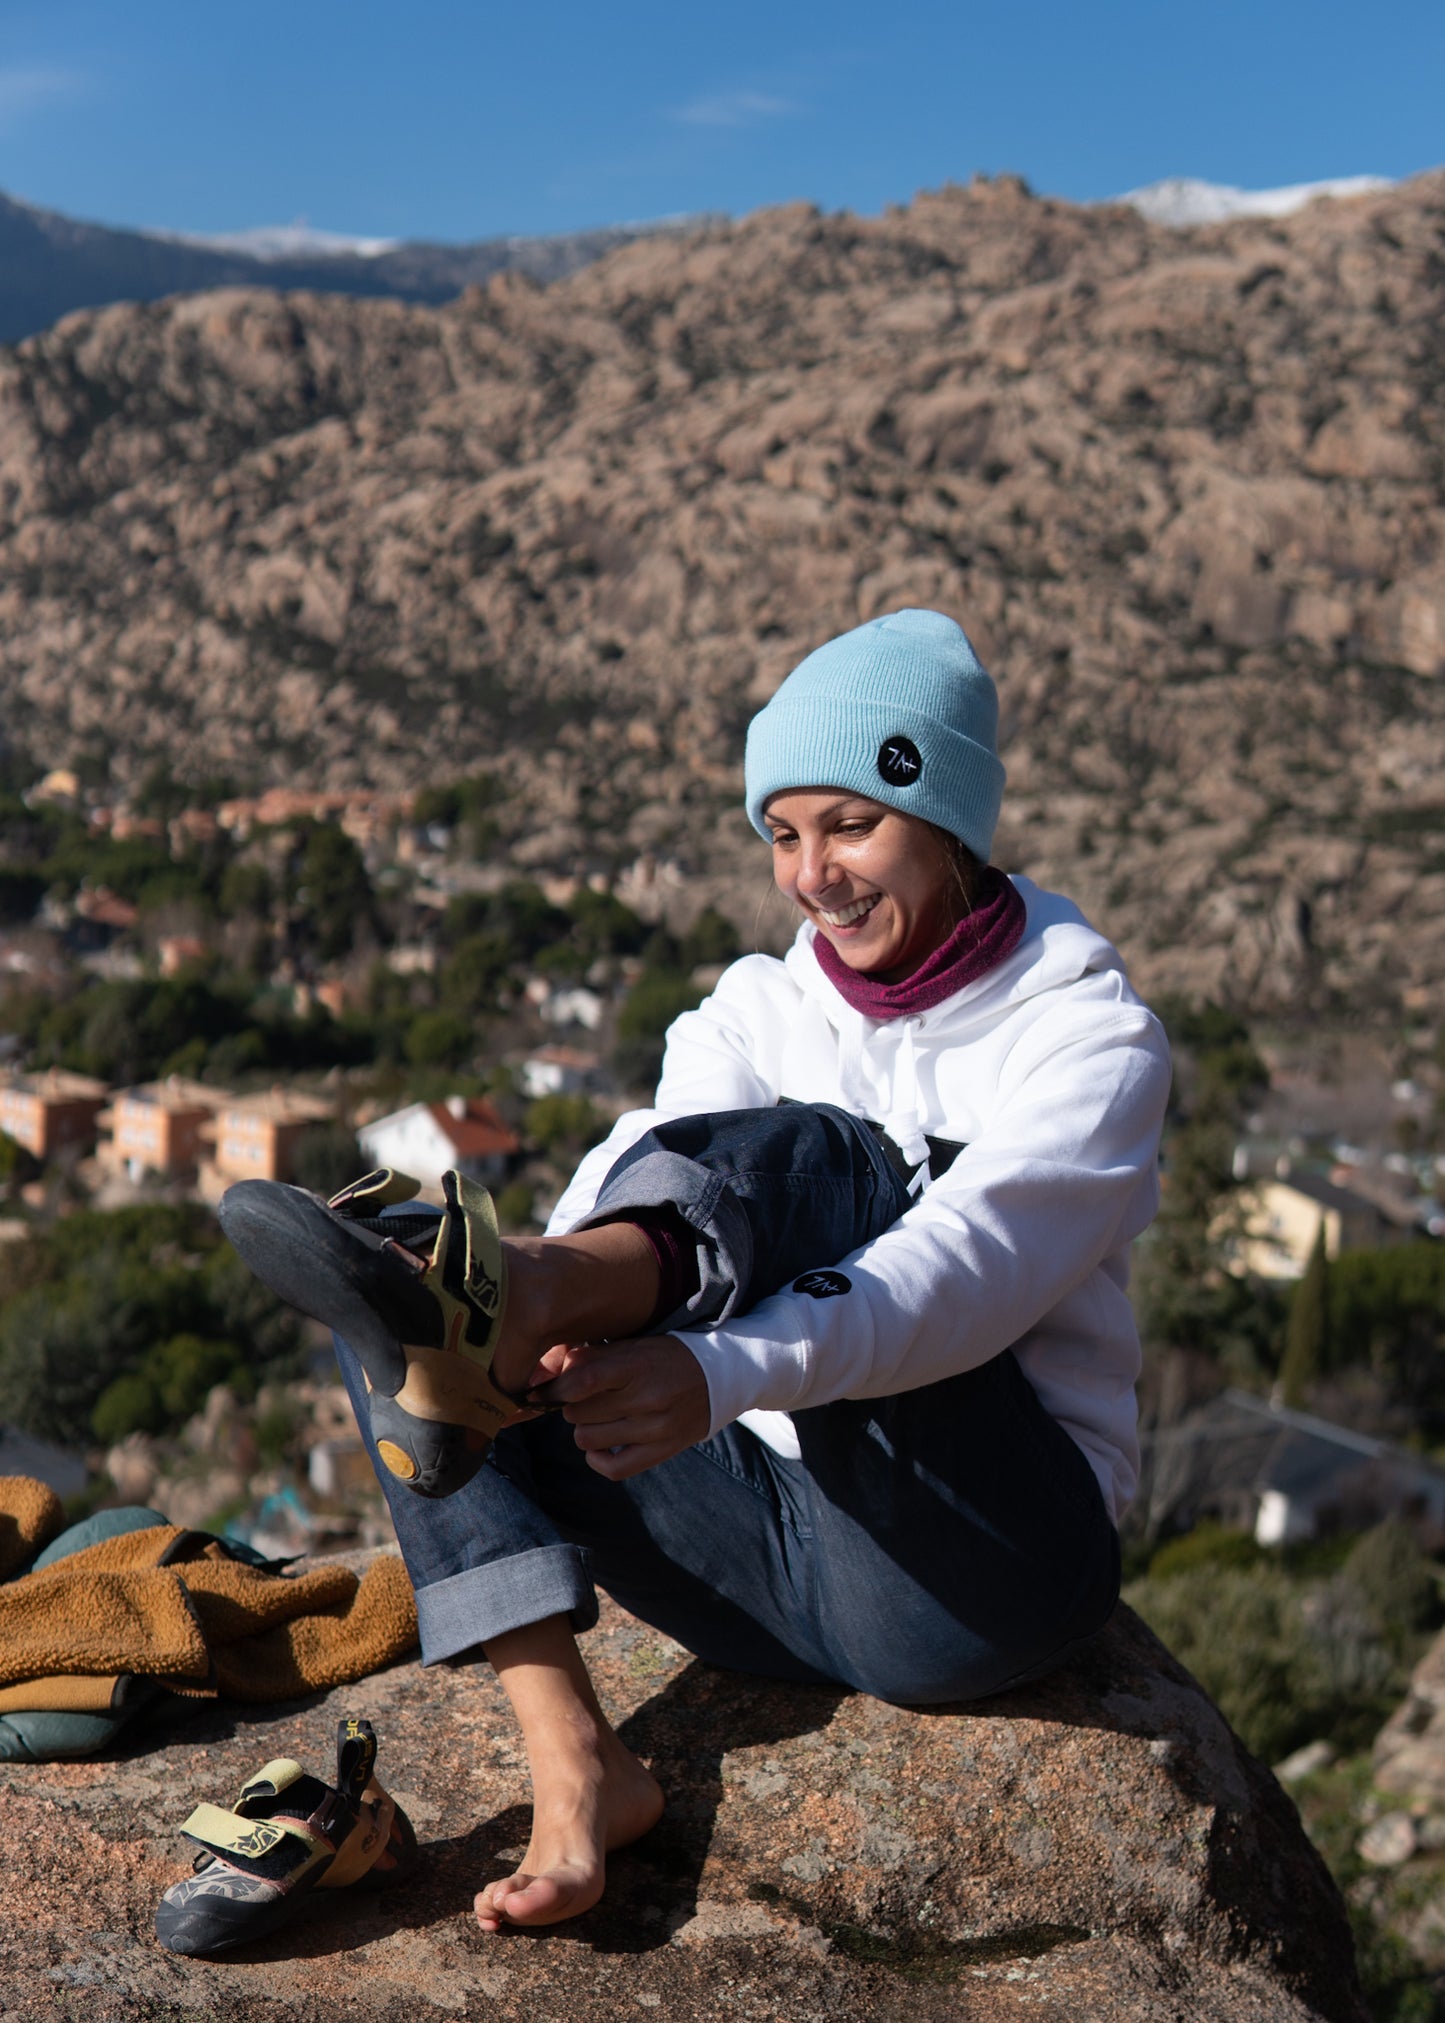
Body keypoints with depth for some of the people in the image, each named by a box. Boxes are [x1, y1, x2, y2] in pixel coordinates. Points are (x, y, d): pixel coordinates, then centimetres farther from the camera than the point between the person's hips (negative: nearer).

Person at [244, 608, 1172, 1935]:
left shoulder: (1087, 1030, -4)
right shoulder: (760, 1013, 13)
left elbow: (967, 1266, -23)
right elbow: (653, 1159, -8)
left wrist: (725, 1372, -41)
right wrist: (566, 1287, -32)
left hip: (988, 1564, -5)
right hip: (792, 1548, 5)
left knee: (808, 1152, -26)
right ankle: (577, 1766, -22)